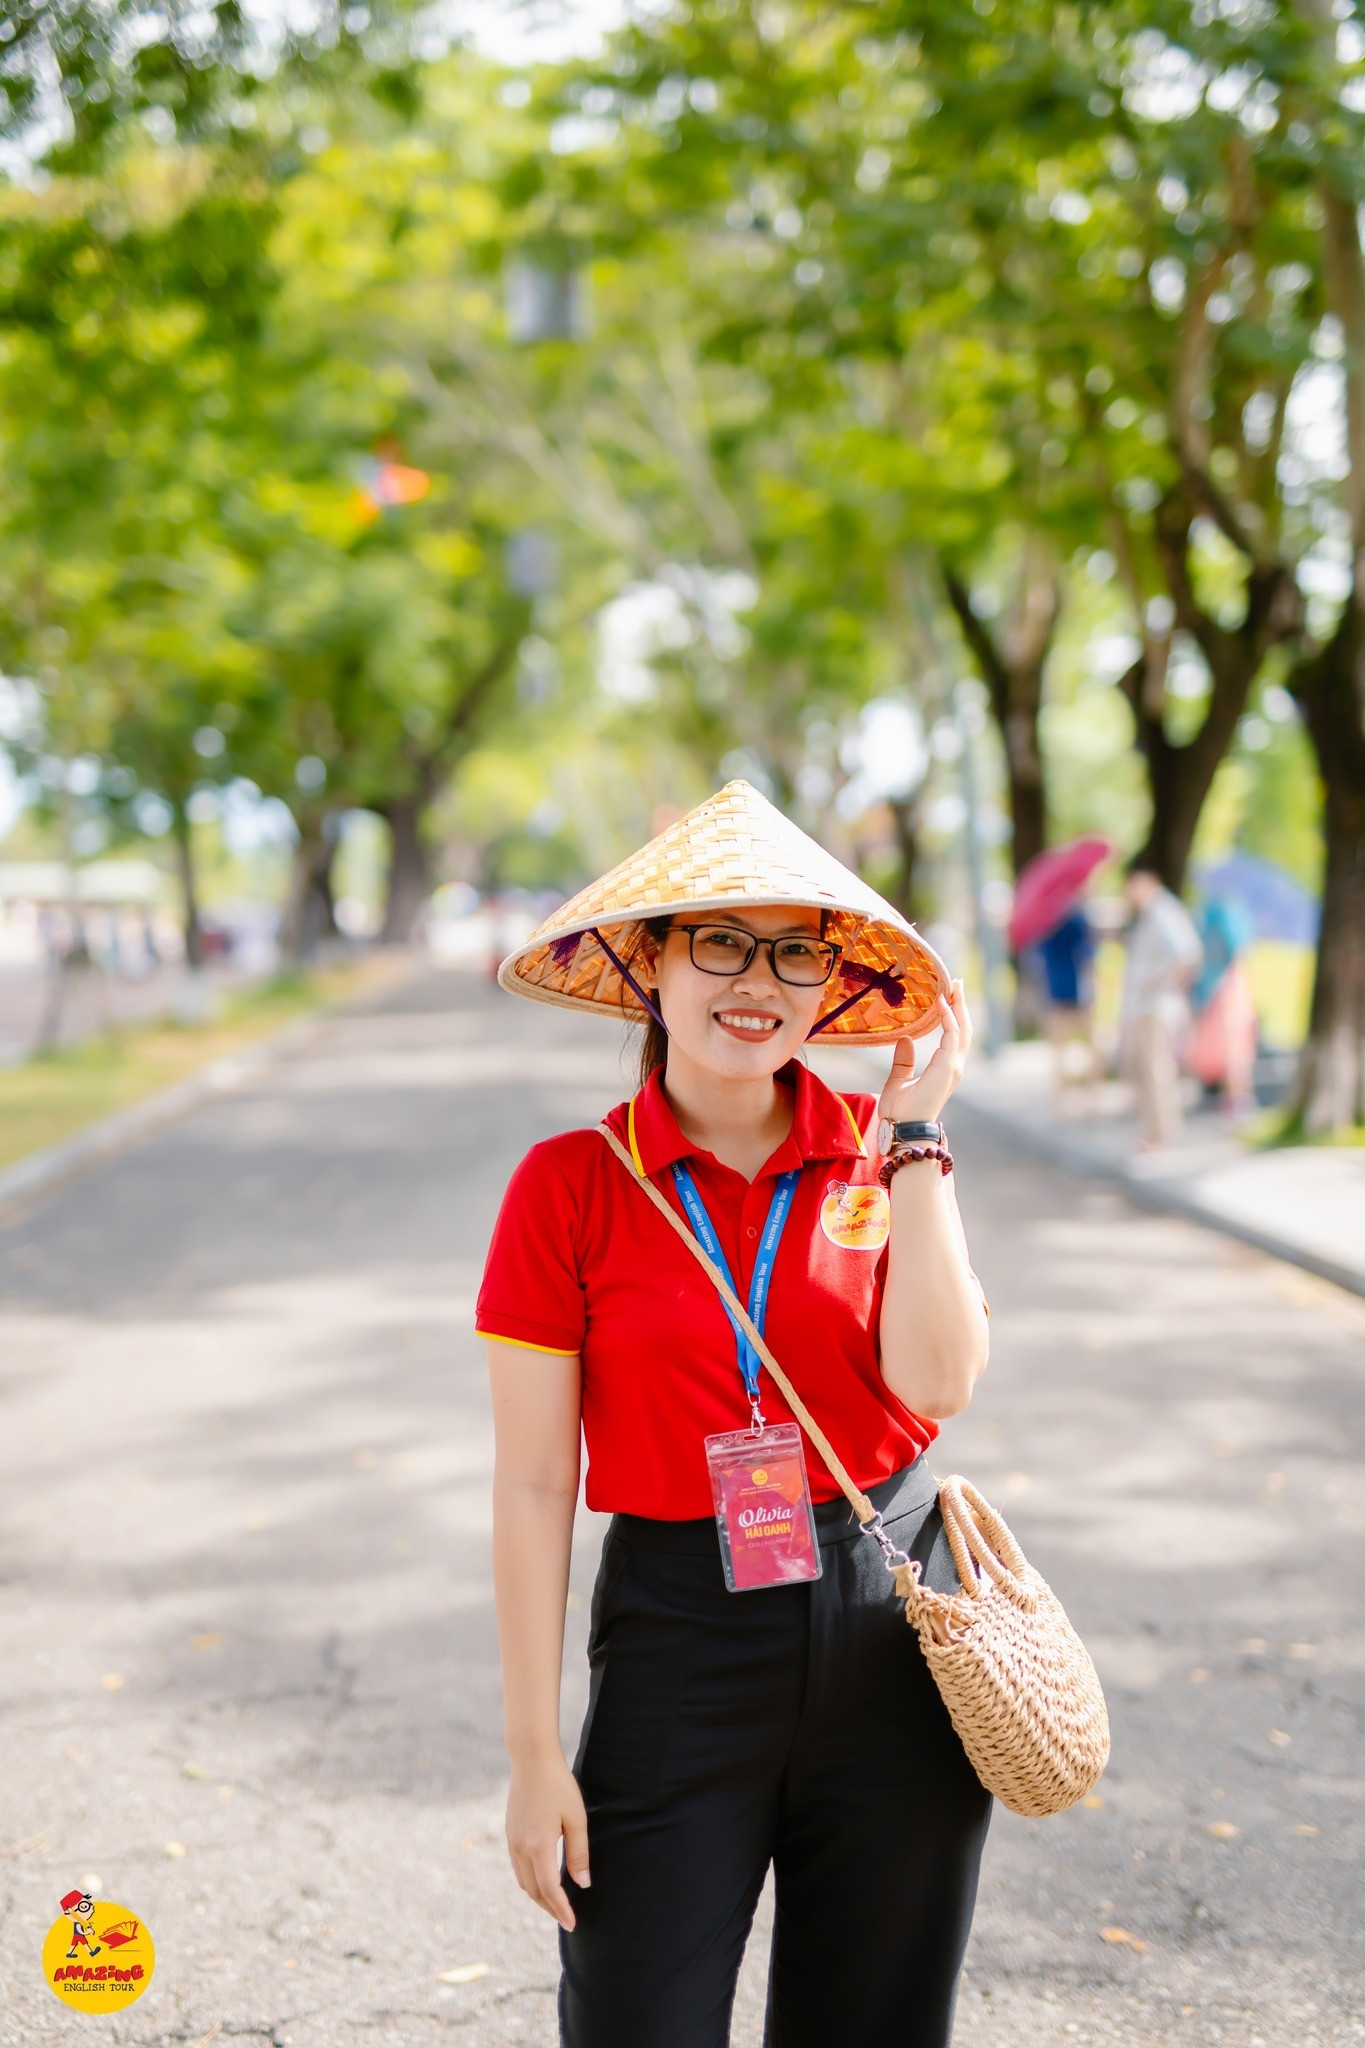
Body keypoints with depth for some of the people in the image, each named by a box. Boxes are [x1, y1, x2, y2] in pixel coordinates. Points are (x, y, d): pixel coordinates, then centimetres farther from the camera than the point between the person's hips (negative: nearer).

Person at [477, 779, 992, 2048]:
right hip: (678, 1644, -2)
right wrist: (535, 1754, -7)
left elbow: (937, 1380, -14)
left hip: (891, 1631, 3)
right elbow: (532, 1486, -6)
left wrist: (915, 1132, -11)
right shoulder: (572, 1184, -7)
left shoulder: (881, 1156, 1)